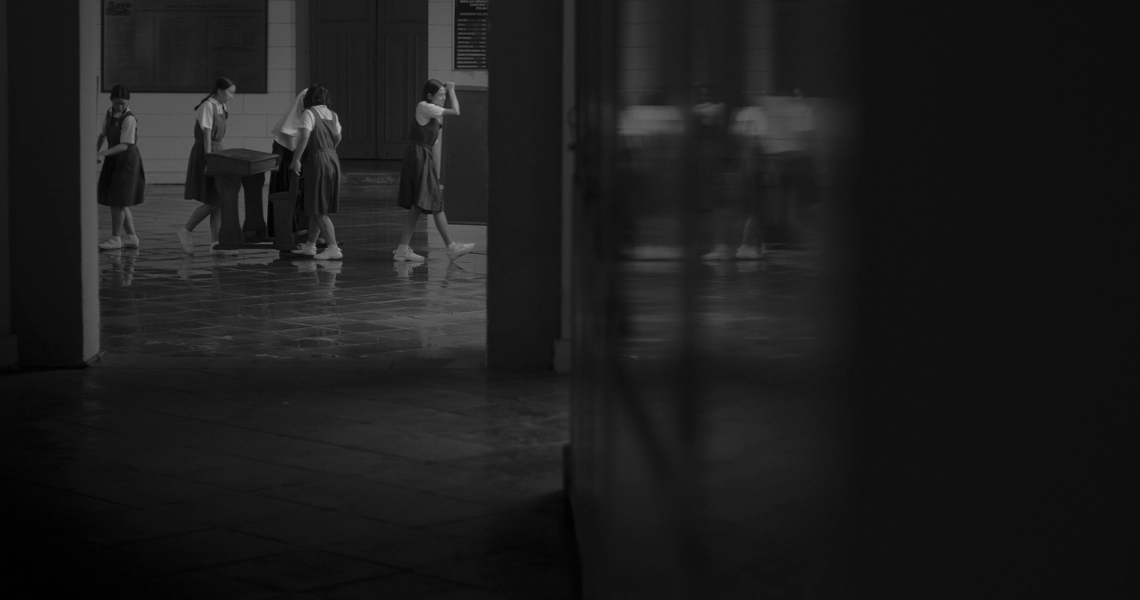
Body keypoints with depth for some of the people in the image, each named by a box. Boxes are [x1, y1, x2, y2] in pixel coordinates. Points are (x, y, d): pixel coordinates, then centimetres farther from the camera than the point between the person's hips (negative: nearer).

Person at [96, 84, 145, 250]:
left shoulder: (129, 119, -19)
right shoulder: (109, 113, 4)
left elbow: (124, 145, -24)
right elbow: (103, 134, 17)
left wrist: (104, 153, -30)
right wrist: (96, 150, 5)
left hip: (127, 160, -8)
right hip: (114, 160, 8)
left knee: (118, 200, -5)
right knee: (119, 202, 12)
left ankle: (115, 238, 6)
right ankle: (131, 236, 21)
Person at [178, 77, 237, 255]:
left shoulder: (220, 107, 10)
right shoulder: (207, 106, -15)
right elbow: (206, 135, -18)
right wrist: (209, 160, -22)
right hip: (205, 153, -9)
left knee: (219, 201, 7)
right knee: (212, 202, -6)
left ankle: (216, 243, 10)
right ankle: (186, 231, 9)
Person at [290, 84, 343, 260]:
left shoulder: (309, 114, -11)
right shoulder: (332, 116, 10)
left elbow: (305, 135, -24)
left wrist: (296, 159, -20)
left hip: (316, 161, -8)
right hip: (332, 160, 8)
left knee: (318, 210, -6)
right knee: (316, 206, 17)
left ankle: (333, 248, -13)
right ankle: (310, 245, 25)